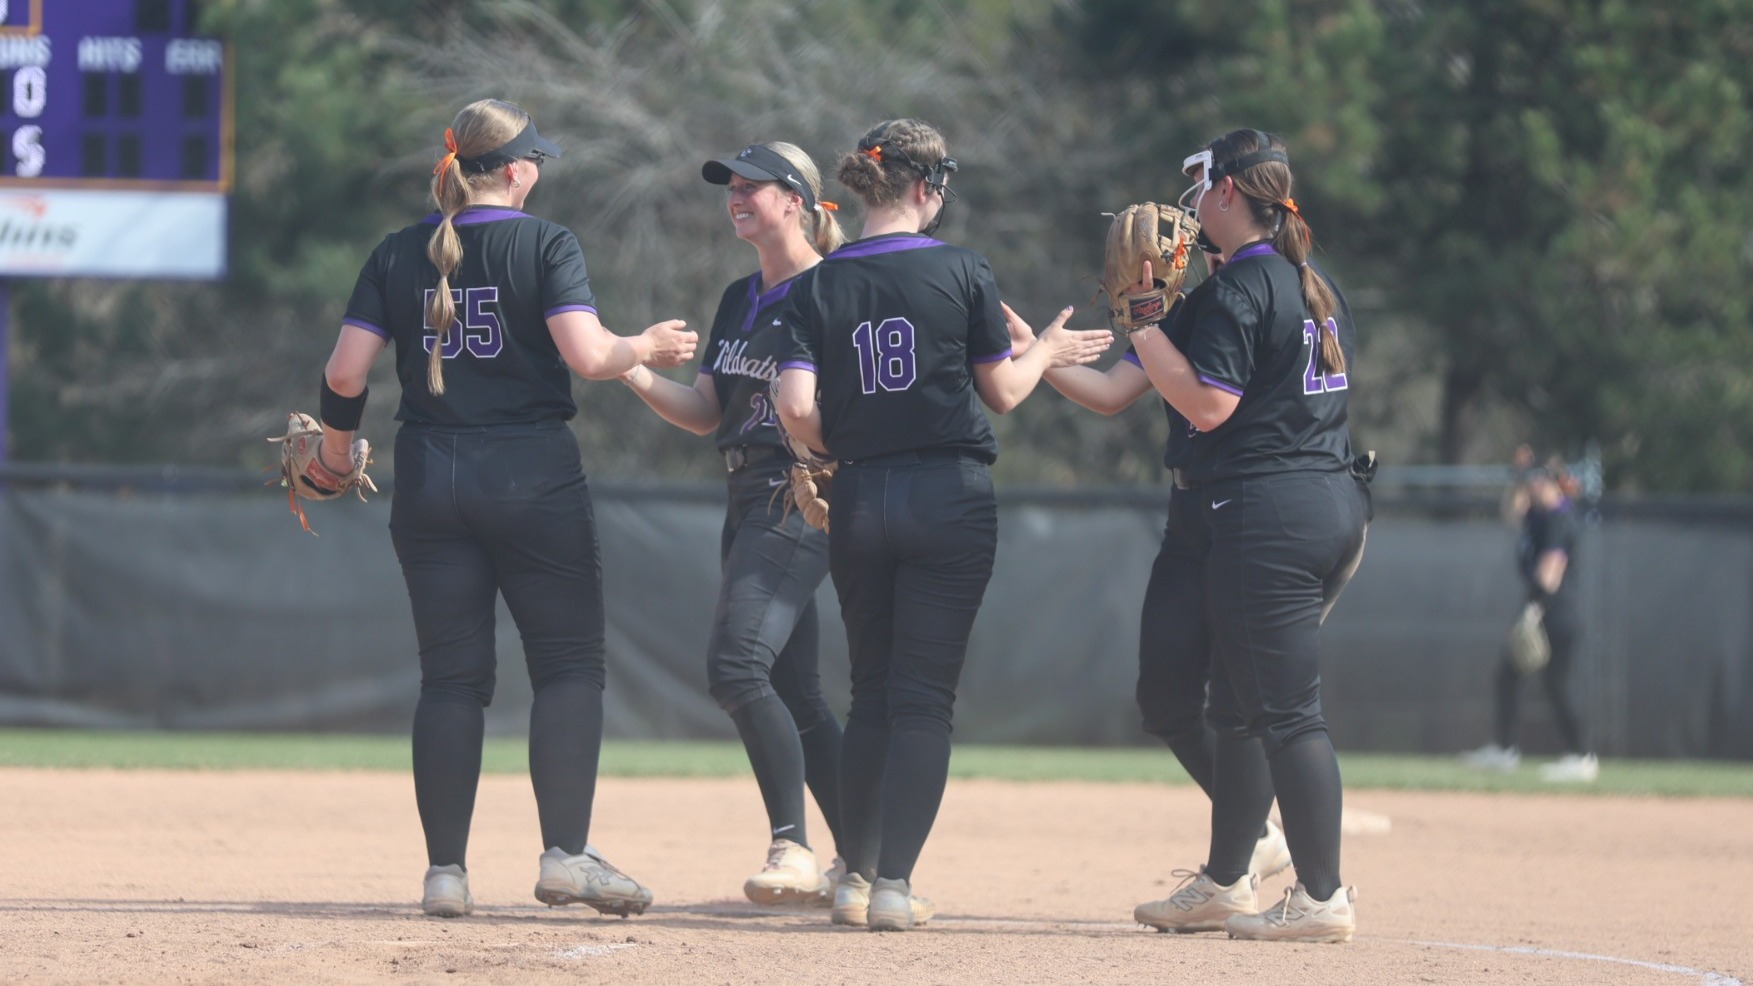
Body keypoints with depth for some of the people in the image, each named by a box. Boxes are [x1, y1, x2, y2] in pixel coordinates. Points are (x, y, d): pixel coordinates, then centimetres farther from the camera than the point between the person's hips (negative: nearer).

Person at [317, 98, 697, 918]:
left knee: (451, 676, 8)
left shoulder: (398, 255, 5)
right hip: (533, 474, -4)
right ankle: (566, 854, -10)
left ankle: (445, 871, 4)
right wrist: (647, 347, 2)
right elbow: (587, 355, -17)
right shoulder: (546, 245, -6)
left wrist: (335, 443, 18)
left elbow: (345, 372, 0)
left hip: (428, 480, 4)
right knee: (570, 665, 2)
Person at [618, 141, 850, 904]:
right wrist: (635, 376, 1)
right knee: (793, 693, 9)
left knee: (738, 663, -21)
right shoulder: (739, 300, 18)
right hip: (749, 505, 9)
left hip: (804, 500, -9)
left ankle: (793, 847, -19)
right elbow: (705, 413, 15)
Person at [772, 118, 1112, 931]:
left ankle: (854, 877, 13)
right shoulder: (961, 272, -5)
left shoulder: (819, 285, 1)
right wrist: (1048, 350, 22)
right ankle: (894, 885, -7)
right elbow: (1003, 391, 2)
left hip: (859, 499, 3)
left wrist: (837, 450, 12)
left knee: (871, 694, 15)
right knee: (925, 698, -1)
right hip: (950, 495, -3)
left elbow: (797, 408, -7)